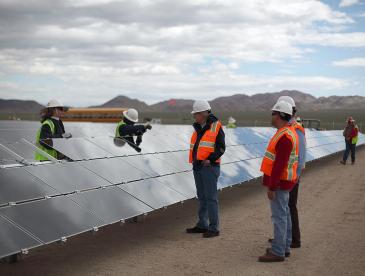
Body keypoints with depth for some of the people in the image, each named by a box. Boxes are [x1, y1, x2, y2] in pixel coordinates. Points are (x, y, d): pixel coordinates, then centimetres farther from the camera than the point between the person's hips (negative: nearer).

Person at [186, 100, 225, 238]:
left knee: (211, 198, -6)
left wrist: (210, 160, -20)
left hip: (209, 167, -8)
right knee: (201, 197, 13)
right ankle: (202, 225, 22)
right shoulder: (198, 128, 15)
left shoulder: (215, 127, -7)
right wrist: (193, 159, 11)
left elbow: (221, 147, -11)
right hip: (197, 167, 8)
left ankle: (214, 228, -1)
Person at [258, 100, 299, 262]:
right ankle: (284, 247, 24)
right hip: (283, 181, 10)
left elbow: (280, 164, -25)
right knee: (284, 214, 15)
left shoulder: (284, 136, -22)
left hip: (279, 182, -10)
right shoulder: (288, 132, 12)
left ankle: (278, 252, 0)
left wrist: (272, 187, -22)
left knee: (279, 216, -5)